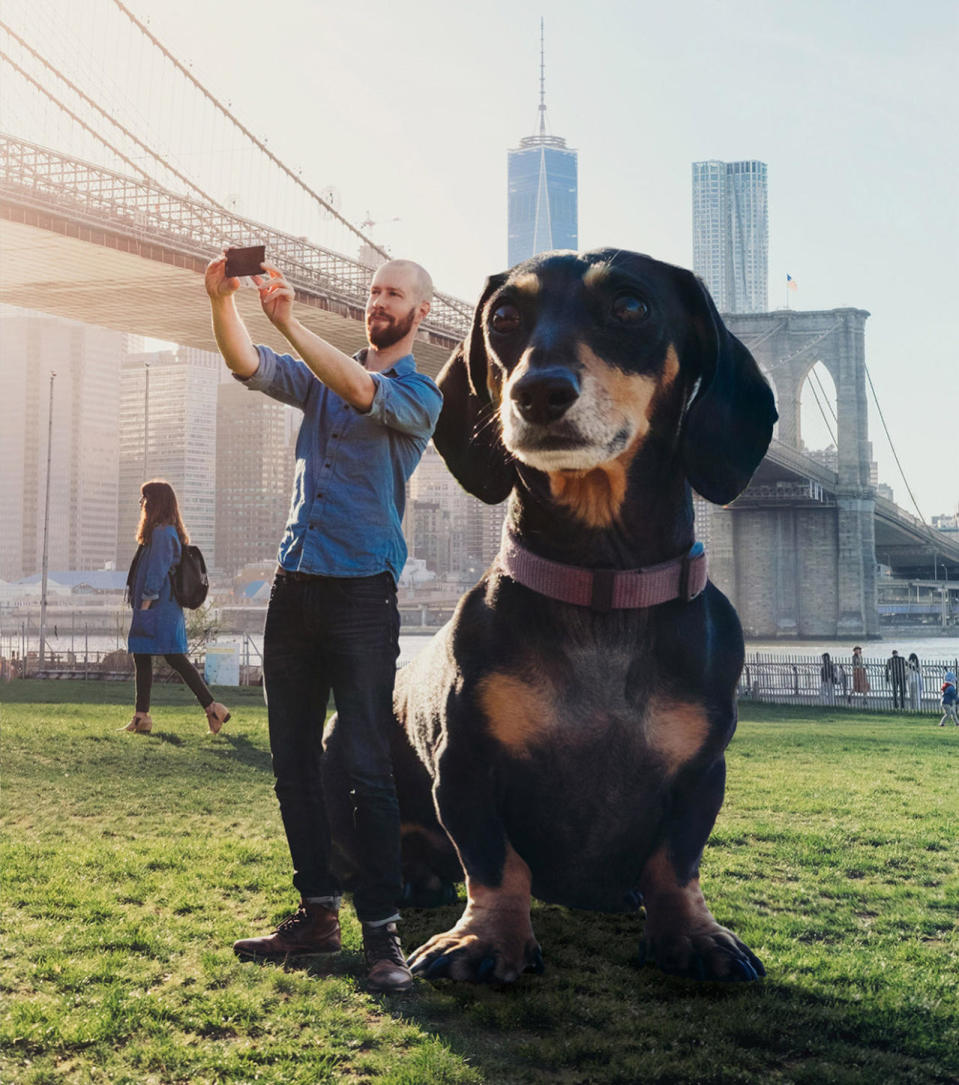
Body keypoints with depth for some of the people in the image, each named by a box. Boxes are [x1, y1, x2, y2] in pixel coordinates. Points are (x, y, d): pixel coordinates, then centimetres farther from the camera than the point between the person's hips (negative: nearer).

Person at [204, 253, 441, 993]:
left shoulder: (418, 393, 0)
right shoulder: (322, 376, 17)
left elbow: (361, 391, -21)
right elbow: (249, 366, 3)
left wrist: (289, 322, -29)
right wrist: (222, 303, -16)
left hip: (363, 592, -6)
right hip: (296, 587, 6)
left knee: (368, 771, -8)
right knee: (293, 763, 7)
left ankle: (382, 931, -3)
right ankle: (319, 914, 16)